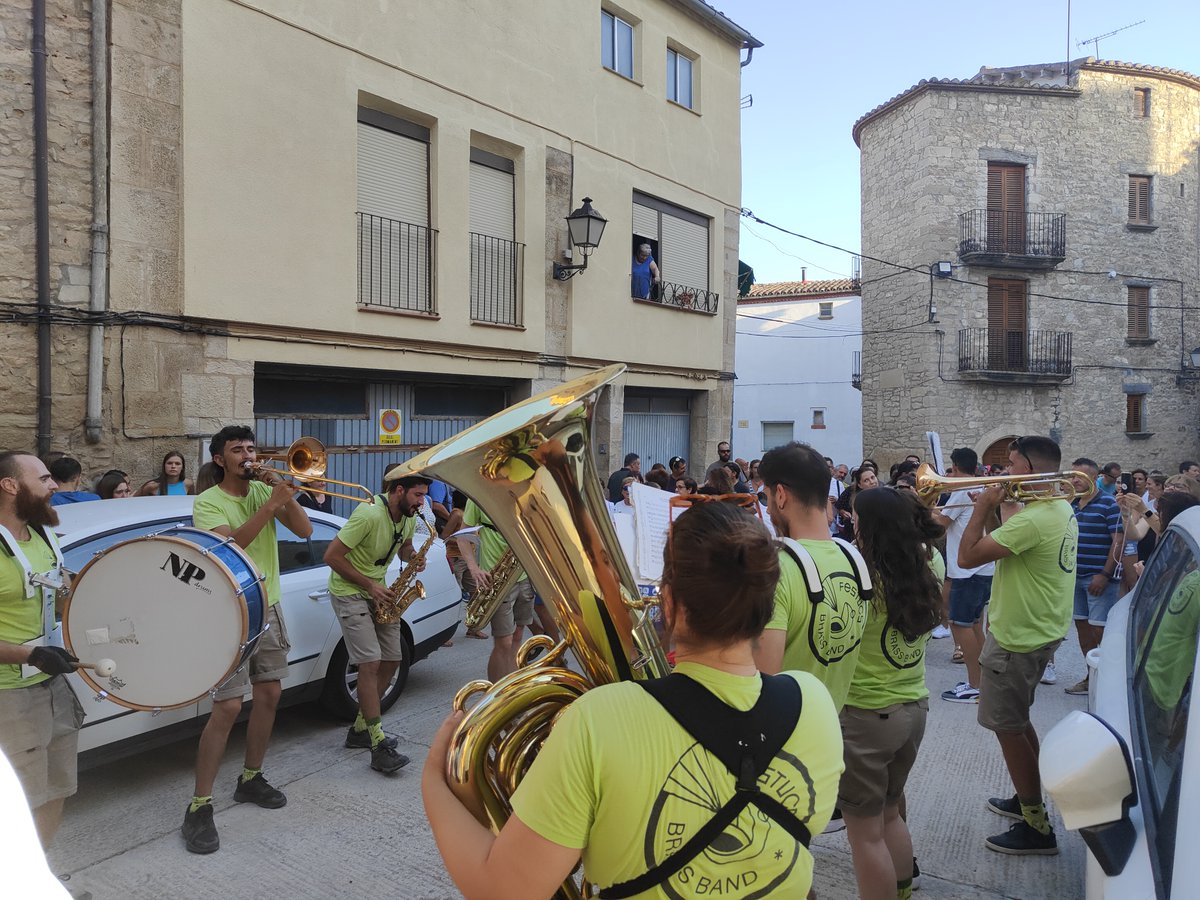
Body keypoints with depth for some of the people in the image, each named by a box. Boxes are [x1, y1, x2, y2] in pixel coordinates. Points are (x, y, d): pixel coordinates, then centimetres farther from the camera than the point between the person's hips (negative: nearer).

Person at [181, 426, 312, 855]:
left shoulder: (264, 491, 6)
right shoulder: (208, 502, -8)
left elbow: (304, 530, -4)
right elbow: (230, 543, -26)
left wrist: (285, 494, -16)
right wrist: (272, 503, -30)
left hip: (269, 608, 6)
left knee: (268, 696, 12)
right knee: (227, 708, -9)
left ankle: (250, 779, 30)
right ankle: (199, 807, 1)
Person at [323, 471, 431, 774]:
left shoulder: (409, 516, 0)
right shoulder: (369, 514, -26)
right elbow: (331, 556, -23)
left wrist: (413, 557, -6)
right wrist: (369, 585, -20)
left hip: (378, 592, 9)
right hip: (349, 592, -8)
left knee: (392, 660, 7)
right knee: (371, 662, -16)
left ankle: (360, 730, 20)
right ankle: (379, 747, -13)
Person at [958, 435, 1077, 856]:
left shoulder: (1033, 519, -27)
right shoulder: (1063, 510, 6)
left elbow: (966, 557, -26)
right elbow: (1005, 547, 13)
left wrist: (983, 507, -17)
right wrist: (994, 511, 0)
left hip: (1017, 640, -10)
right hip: (1041, 631, 10)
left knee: (1008, 727, 2)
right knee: (1017, 722, 23)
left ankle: (1036, 828, 14)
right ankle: (1027, 800, 38)